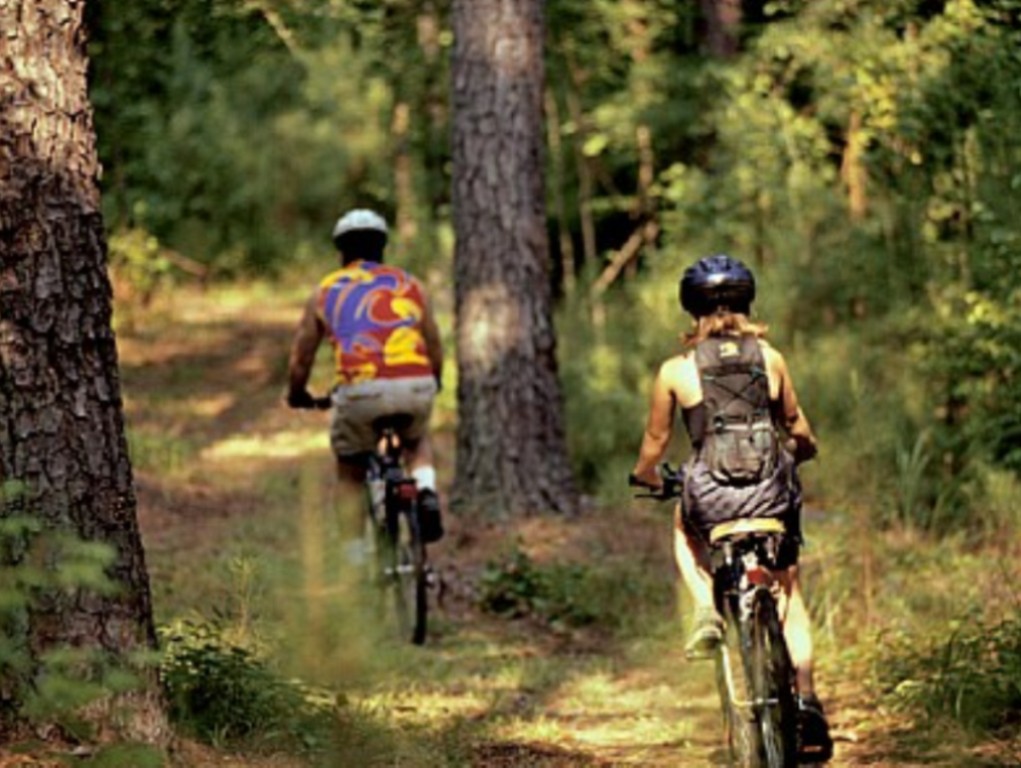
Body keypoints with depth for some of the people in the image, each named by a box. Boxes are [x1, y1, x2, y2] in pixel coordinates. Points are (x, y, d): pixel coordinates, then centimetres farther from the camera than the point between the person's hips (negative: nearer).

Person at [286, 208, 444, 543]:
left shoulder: (325, 292, 19)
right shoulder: (410, 285, 23)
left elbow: (300, 361, 21)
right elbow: (435, 351, 28)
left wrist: (297, 396, 41)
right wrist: (432, 385, 48)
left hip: (361, 390, -2)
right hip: (416, 387, 2)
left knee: (350, 473, 22)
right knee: (417, 440, 34)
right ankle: (426, 493, 7)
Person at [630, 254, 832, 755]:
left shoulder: (676, 370, 3)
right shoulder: (769, 359, 7)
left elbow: (654, 447, 12)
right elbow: (802, 437, 14)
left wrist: (646, 477, 34)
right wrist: (793, 454, 38)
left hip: (712, 498, -1)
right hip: (773, 495, 1)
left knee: (684, 527, 36)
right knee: (789, 590, 24)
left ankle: (706, 610, 12)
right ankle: (806, 698, 11)